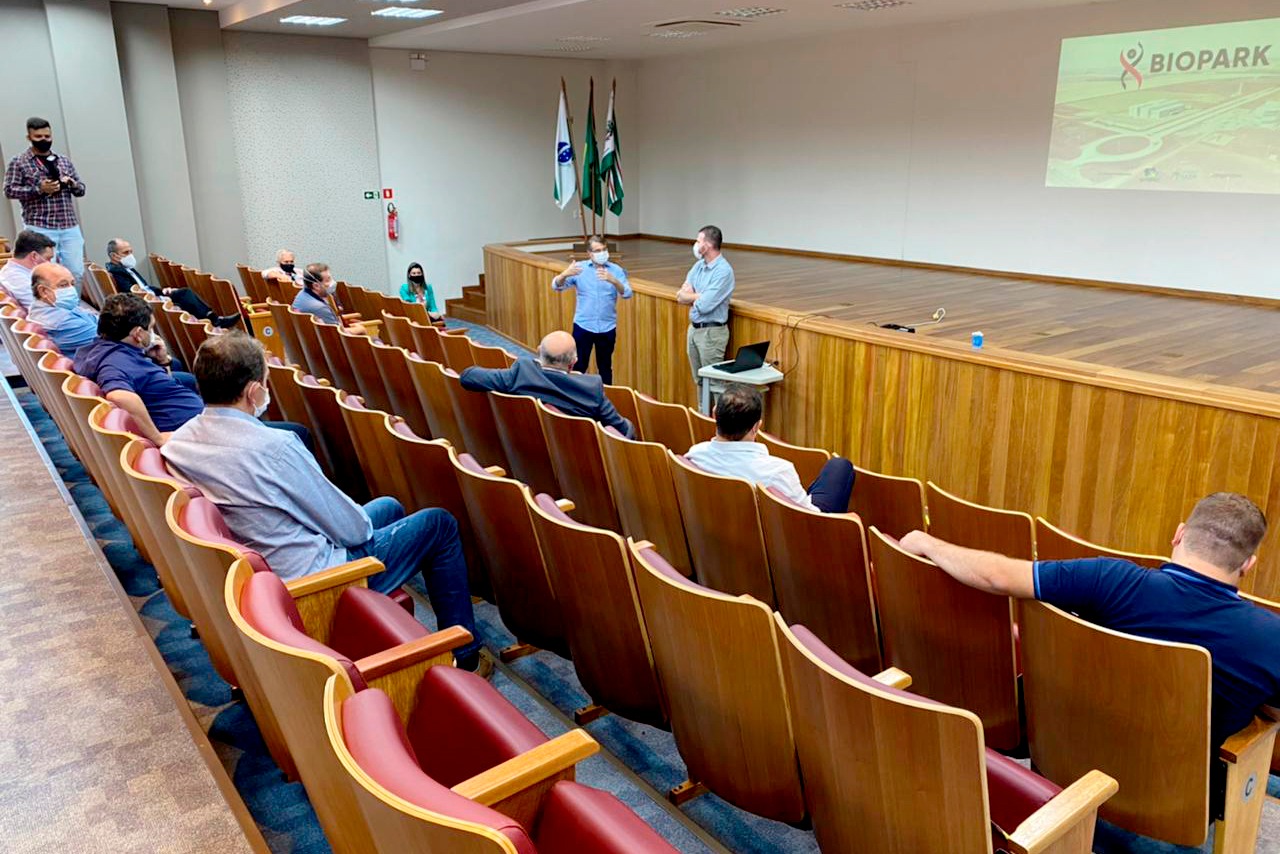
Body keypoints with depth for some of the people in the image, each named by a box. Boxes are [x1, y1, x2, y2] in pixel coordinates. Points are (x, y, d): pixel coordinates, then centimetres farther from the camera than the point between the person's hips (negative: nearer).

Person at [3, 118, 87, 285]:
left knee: (77, 273, 0)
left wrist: (73, 184, -6)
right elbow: (9, 190, -3)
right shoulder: (18, 163, 3)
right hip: (40, 228, -4)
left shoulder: (64, 161, 15)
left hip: (70, 227, 4)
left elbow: (81, 190, 17)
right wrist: (39, 189, -14)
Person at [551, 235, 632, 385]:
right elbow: (556, 286, -6)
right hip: (583, 326, -1)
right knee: (578, 366, 3)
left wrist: (613, 280, -32)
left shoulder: (616, 270, -1)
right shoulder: (579, 268, -2)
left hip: (607, 328, 1)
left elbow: (627, 294, -13)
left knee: (605, 367, 12)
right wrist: (565, 274, -29)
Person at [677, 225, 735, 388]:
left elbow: (704, 305, -23)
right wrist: (699, 297, -14)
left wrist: (691, 296, -4)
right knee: (699, 381, 16)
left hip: (711, 332, -8)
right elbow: (681, 296, 2)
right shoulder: (698, 266, 7)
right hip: (694, 328, 8)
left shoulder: (723, 271, -18)